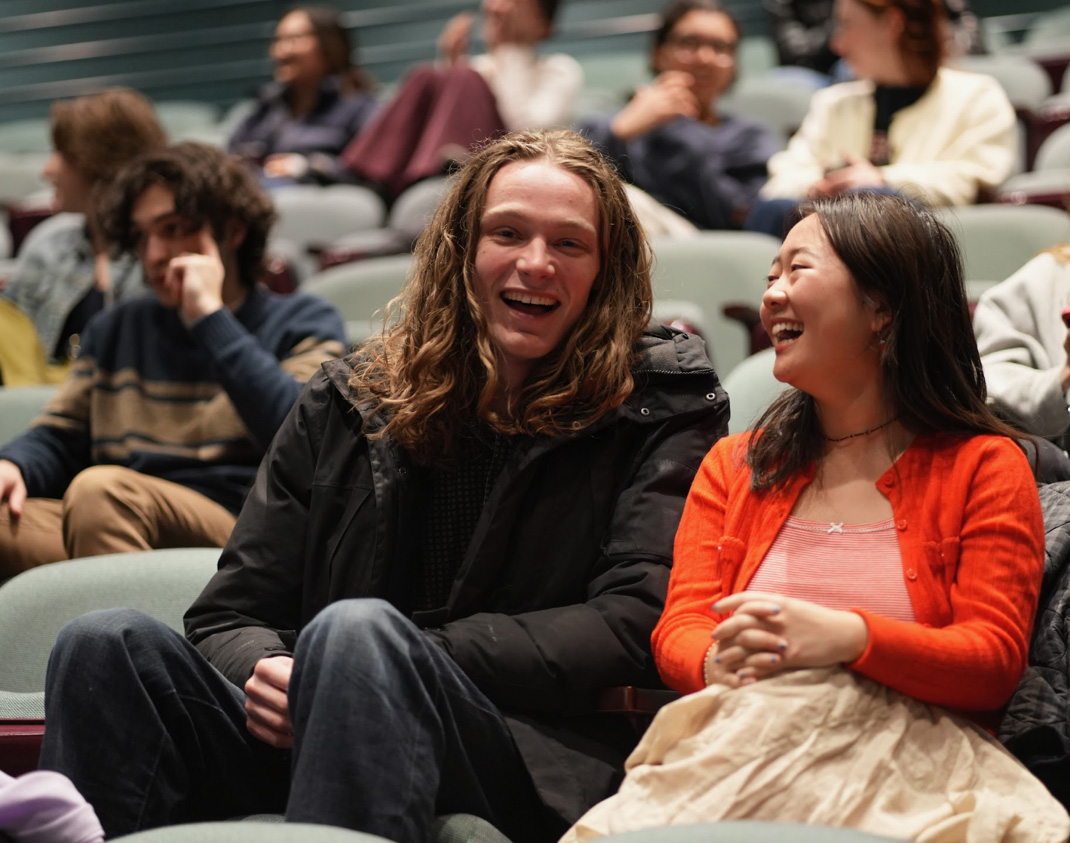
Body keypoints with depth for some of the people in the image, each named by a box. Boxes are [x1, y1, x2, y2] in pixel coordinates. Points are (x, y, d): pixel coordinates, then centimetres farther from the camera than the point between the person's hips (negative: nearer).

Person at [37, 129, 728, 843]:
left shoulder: (660, 410, 10)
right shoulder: (346, 406, 18)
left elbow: (635, 624, -4)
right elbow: (230, 616, 14)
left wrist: (416, 663, -13)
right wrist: (261, 672, -12)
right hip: (295, 748, 3)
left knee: (356, 629, -35)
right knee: (113, 643, -24)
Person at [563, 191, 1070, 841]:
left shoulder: (984, 466, 11)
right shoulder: (734, 466, 24)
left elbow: (995, 662, -1)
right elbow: (680, 629, 12)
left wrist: (848, 638, -21)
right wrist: (718, 662, -15)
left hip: (904, 753, -2)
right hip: (745, 730, 2)